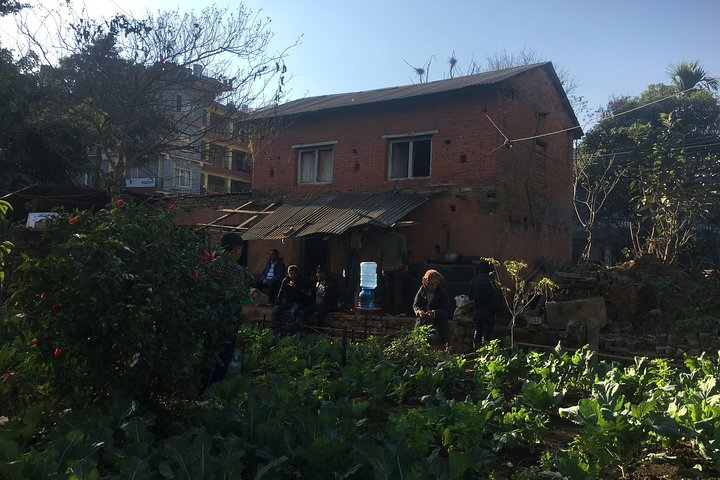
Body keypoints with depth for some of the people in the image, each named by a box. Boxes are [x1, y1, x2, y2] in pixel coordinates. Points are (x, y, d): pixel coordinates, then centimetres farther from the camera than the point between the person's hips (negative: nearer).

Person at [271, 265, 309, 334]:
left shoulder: (301, 281, -6)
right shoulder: (285, 280, 7)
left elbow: (304, 294, -15)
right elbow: (281, 292, 12)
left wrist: (296, 288, -26)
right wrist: (277, 302, 2)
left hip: (298, 302, -5)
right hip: (288, 302, 5)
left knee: (293, 311, -35)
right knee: (275, 310, -16)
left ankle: (292, 331, -29)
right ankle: (276, 330, -7)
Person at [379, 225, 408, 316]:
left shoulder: (383, 238, 7)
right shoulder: (400, 236, -4)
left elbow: (380, 253, 10)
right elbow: (403, 251, -8)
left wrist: (382, 267, 16)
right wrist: (404, 263, 5)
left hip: (386, 268, 3)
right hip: (398, 267, -3)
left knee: (387, 290, 8)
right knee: (398, 289, 2)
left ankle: (388, 311, 9)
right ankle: (398, 311, 1)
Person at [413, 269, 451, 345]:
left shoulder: (443, 293, -3)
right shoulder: (422, 290, 6)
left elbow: (446, 310, -7)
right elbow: (415, 305, 6)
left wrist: (434, 313, -25)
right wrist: (419, 311, -17)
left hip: (438, 325, -3)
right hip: (422, 324, 3)